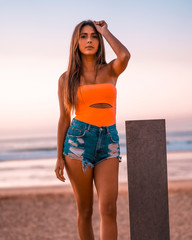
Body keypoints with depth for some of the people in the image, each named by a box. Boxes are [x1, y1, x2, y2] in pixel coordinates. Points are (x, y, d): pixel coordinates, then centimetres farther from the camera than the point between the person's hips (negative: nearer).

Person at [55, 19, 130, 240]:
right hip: (78, 141, 0)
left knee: (109, 208, -11)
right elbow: (64, 118, 7)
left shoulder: (111, 70, 7)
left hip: (108, 143, 1)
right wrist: (59, 157, 3)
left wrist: (104, 31, 0)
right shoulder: (66, 78, 6)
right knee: (84, 210, 5)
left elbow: (124, 56, -17)